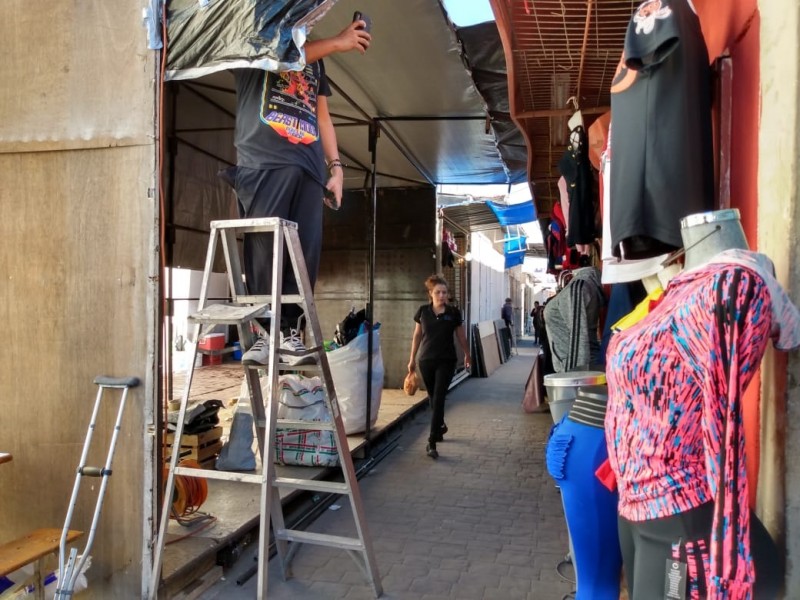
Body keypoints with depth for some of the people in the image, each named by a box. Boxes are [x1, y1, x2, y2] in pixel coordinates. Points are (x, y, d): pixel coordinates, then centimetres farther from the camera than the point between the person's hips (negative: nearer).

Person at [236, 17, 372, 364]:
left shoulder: (315, 59, 30)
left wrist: (335, 167, 13)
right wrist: (338, 42, -2)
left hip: (308, 168, 5)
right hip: (263, 163, -4)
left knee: (306, 252, -5)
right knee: (264, 248, -12)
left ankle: (289, 330, 1)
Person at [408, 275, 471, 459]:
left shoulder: (454, 312, -4)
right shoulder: (422, 311, 0)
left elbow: (461, 336, 8)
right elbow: (417, 335, 8)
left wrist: (467, 355, 18)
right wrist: (412, 359, 10)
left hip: (446, 361, -2)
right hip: (426, 360, 2)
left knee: (438, 399, -9)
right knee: (433, 398, 14)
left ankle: (432, 443, -8)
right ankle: (441, 426, 41)